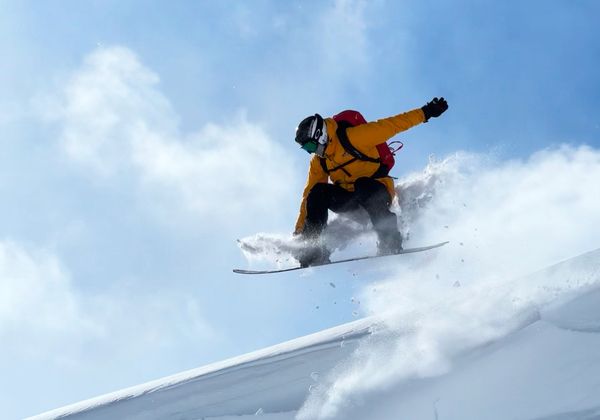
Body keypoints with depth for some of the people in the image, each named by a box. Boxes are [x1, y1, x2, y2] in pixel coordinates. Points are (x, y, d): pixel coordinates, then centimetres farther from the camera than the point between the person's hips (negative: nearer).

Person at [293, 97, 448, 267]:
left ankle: (389, 240, -33)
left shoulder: (351, 137, -17)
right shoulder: (318, 162, 4)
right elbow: (309, 194, 8)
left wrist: (426, 112, -24)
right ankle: (311, 242, -19)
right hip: (350, 197, 6)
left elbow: (391, 126, -19)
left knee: (362, 186, -38)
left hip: (377, 191, -6)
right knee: (317, 191, -18)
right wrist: (299, 229, 4)